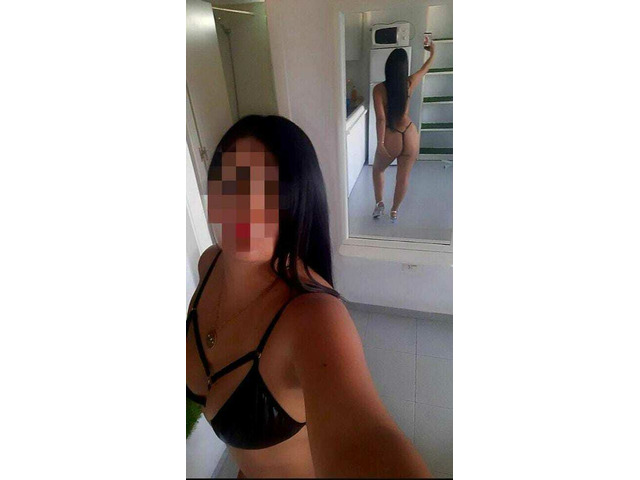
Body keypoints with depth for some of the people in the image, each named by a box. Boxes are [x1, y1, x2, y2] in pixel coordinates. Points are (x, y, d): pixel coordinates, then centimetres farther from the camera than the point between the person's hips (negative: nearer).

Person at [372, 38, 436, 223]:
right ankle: (394, 211, 28)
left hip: (391, 138, -2)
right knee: (403, 177, 15)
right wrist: (432, 52, 37)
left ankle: (379, 204, 23)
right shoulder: (410, 83, -1)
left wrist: (380, 142, -15)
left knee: (378, 170, 25)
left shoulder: (379, 88, -12)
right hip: (410, 136, 3)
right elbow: (425, 68, 20)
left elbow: (380, 118, -20)